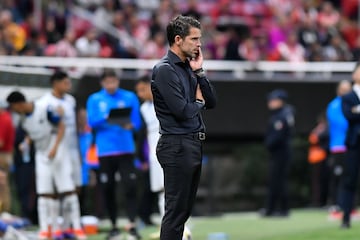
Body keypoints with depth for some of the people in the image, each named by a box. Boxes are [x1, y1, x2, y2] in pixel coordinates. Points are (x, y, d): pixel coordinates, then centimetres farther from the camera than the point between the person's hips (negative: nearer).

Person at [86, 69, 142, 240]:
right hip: (105, 150, 1)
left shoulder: (130, 97, 6)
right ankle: (113, 226, 15)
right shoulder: (94, 100, 6)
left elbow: (137, 122, 4)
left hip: (126, 149, -1)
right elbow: (92, 122, -4)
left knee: (130, 187, -11)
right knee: (108, 189, 4)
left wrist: (130, 125, -17)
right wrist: (106, 118, -22)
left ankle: (132, 225, -11)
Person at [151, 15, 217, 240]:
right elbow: (182, 110, -21)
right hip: (177, 145, -9)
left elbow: (212, 102, 12)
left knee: (185, 209, 12)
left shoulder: (187, 67, 14)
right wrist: (198, 102, 0)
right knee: (176, 210, -8)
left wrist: (199, 72, 1)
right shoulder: (165, 69, -13)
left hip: (193, 144, 9)